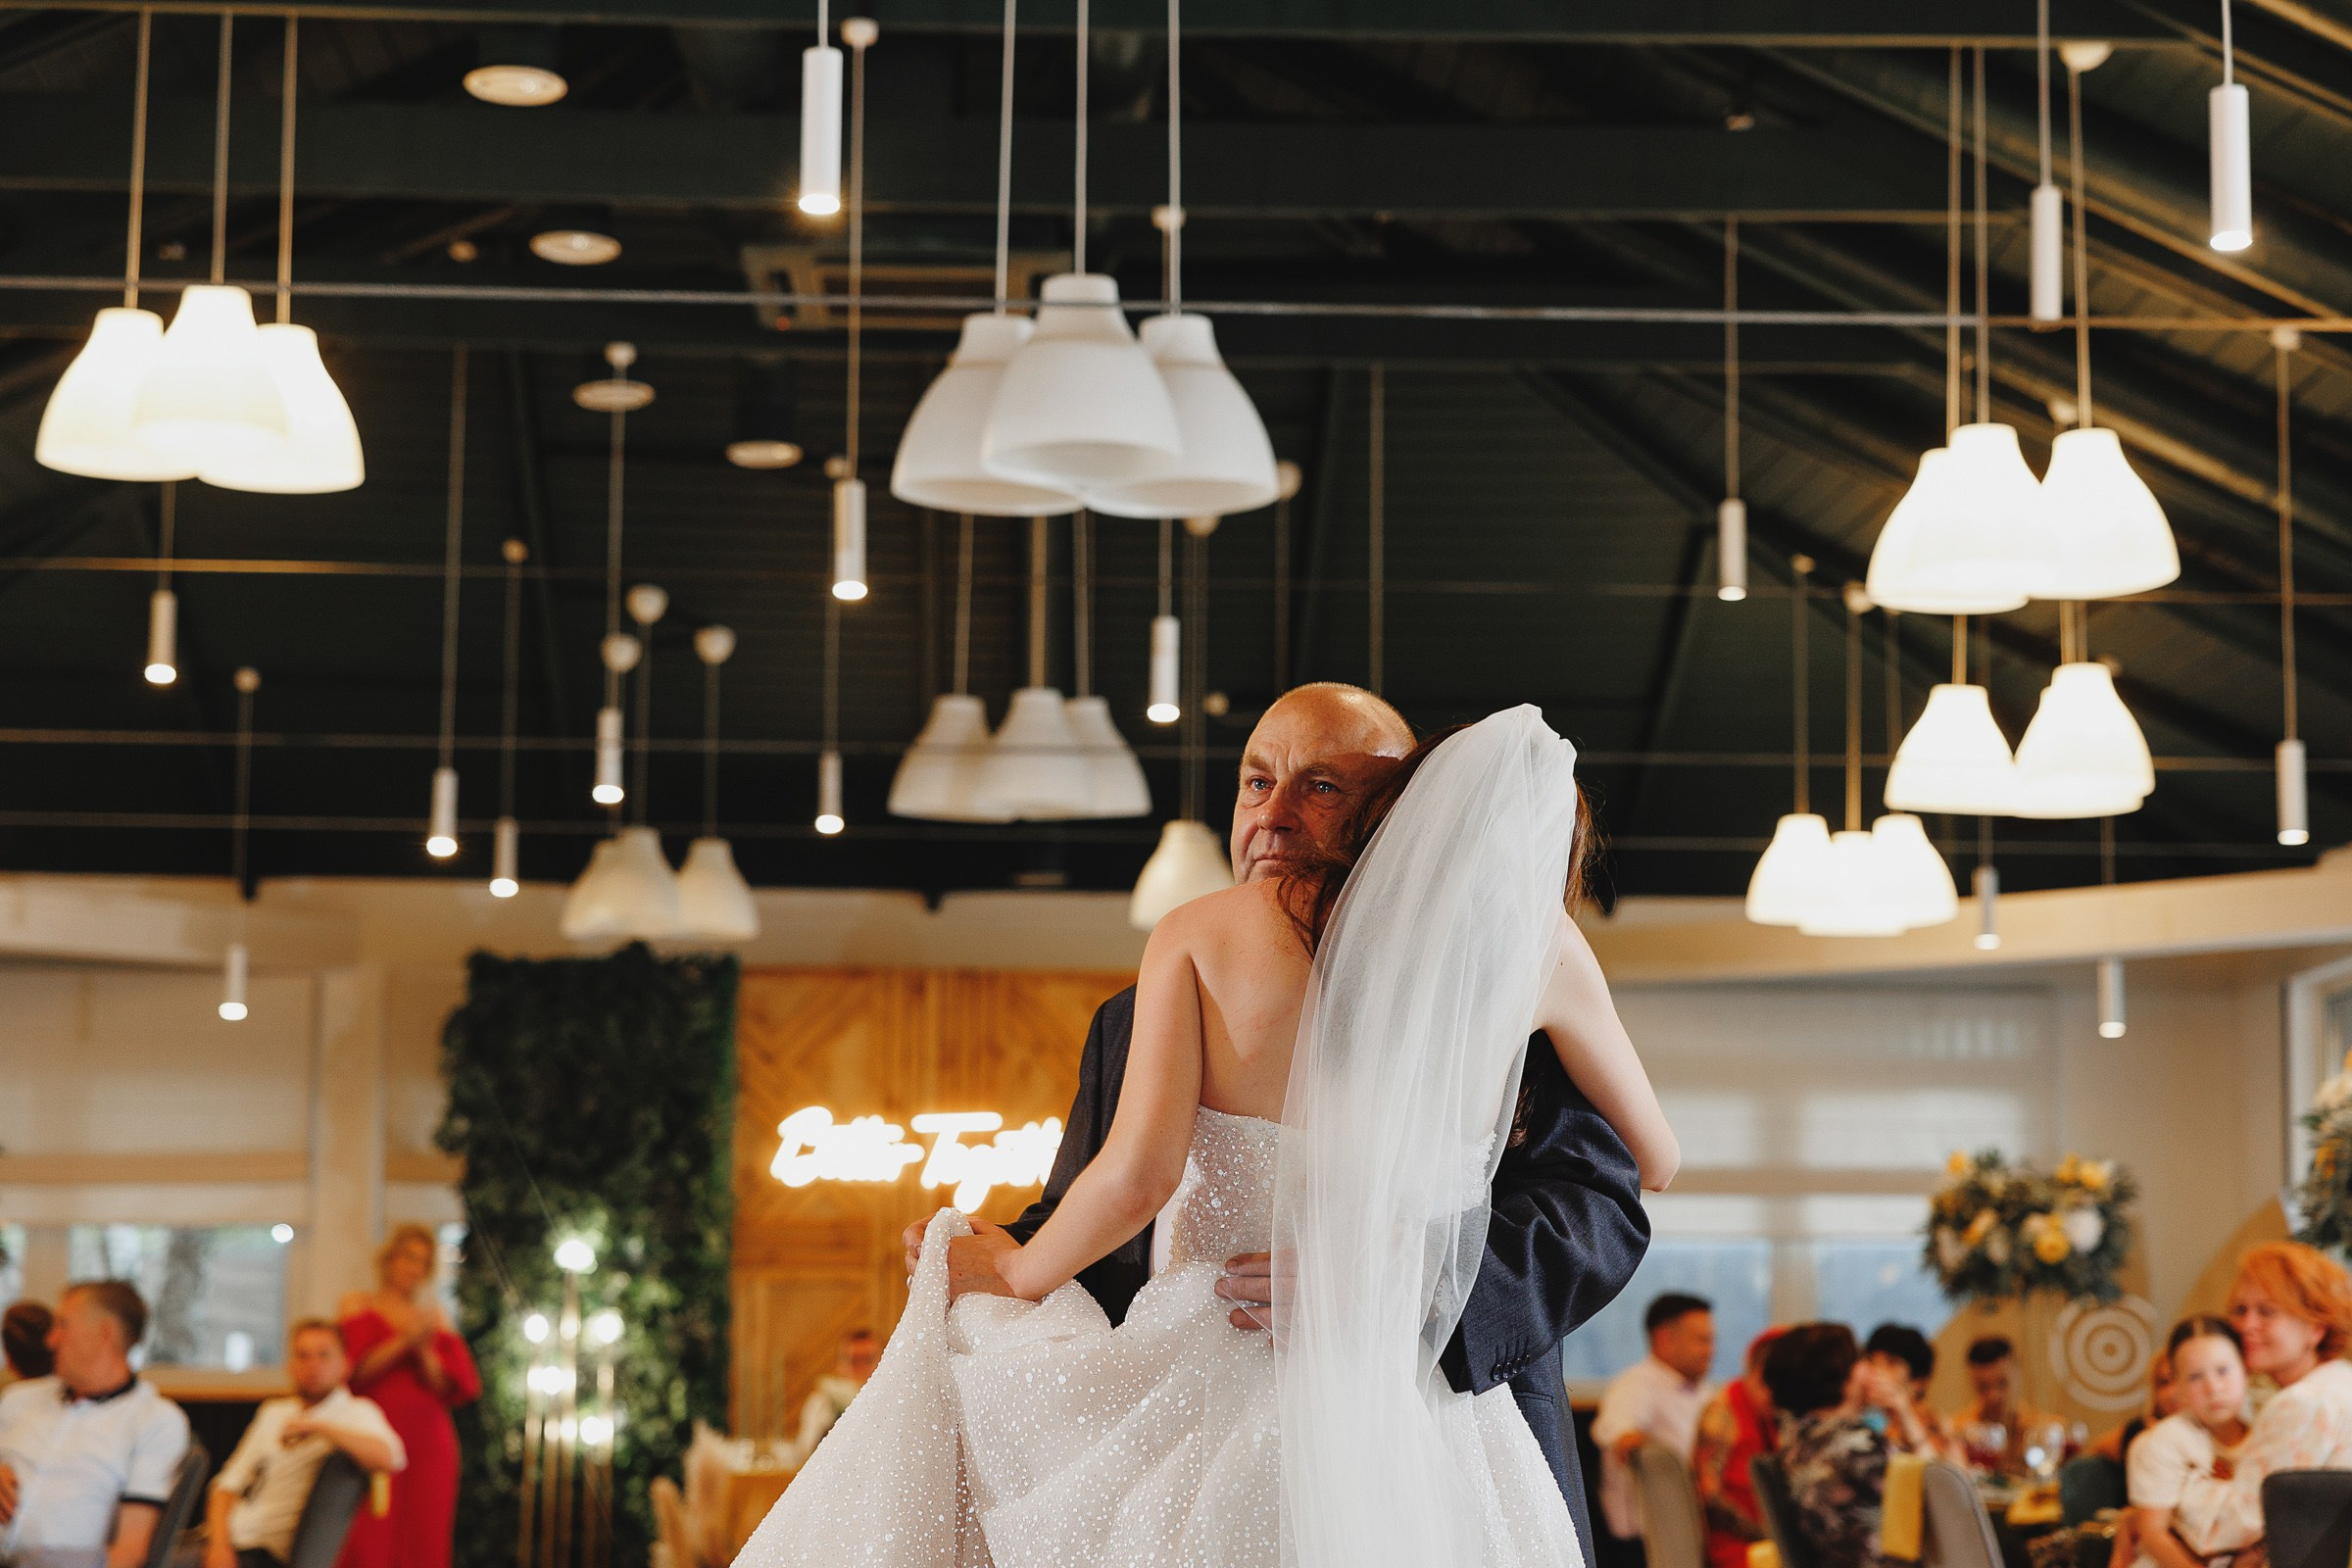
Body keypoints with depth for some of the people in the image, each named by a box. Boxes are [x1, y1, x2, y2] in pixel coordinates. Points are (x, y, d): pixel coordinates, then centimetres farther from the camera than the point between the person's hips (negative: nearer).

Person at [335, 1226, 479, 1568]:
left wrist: (424, 1352, -8)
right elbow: (353, 1372, -4)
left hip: (428, 1440, 3)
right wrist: (402, 1342, -12)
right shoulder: (358, 1305, 8)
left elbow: (451, 1387, 8)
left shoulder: (433, 1316, 15)